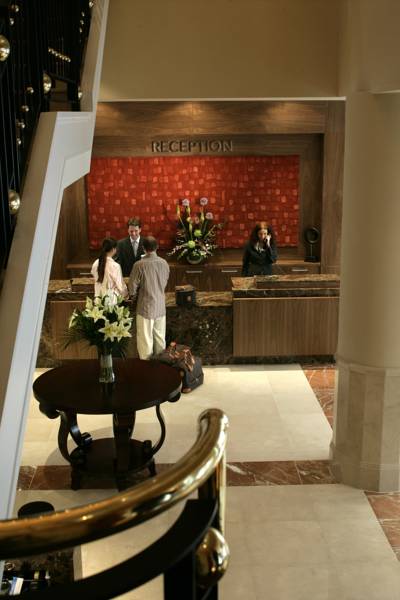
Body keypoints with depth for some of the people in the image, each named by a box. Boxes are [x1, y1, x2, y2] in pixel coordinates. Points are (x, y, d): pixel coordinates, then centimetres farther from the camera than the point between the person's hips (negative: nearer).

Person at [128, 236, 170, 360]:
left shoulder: (139, 265, -17)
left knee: (146, 339, 7)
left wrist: (134, 296, 11)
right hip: (160, 307, 4)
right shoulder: (164, 263, -4)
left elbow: (132, 286, -10)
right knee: (160, 338, 16)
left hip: (146, 307, -4)